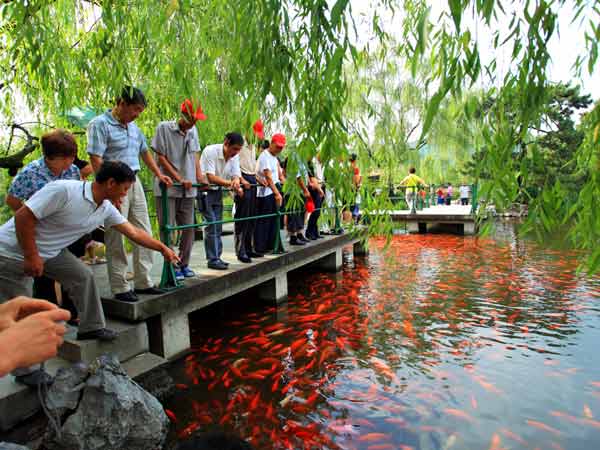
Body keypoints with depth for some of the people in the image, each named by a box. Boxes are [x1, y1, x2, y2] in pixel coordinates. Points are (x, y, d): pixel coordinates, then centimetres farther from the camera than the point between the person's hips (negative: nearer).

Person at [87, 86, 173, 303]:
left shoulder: (133, 127, 15)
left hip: (135, 183, 8)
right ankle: (120, 288, 9)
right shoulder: (100, 124, -9)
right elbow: (96, 160, -15)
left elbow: (145, 152, 27)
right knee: (116, 240, -1)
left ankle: (143, 283, 19)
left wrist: (159, 175, 25)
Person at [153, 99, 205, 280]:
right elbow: (161, 158, -8)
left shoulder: (193, 130, 10)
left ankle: (184, 264, 21)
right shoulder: (164, 128, -5)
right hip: (167, 188, -5)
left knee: (188, 227, 8)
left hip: (188, 189, 5)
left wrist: (199, 175, 5)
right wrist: (180, 179, -13)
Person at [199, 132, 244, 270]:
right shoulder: (210, 151, -23)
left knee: (218, 227, 9)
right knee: (212, 225, -11)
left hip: (218, 191, 7)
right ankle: (213, 259, -4)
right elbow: (211, 177, -29)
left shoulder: (235, 156, -5)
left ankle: (217, 257, 18)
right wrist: (231, 183, -37)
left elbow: (236, 176, -9)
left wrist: (236, 183, -33)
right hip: (204, 190, -7)